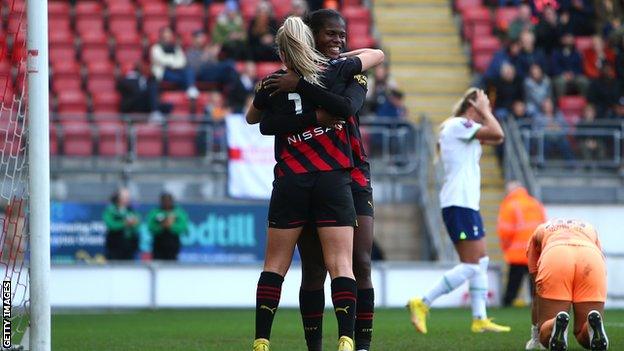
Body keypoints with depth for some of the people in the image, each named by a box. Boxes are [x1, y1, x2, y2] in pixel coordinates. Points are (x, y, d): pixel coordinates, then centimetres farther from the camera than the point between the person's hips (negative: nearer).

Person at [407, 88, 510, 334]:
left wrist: (485, 111, 15)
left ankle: (480, 319, 11)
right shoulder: (458, 125, -11)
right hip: (459, 204, -11)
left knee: (481, 262, 10)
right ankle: (422, 304, -13)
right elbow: (497, 134, -18)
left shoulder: (463, 129, 20)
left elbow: (496, 138, 23)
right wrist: (484, 111, -5)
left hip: (467, 203, 11)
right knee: (471, 265, -13)